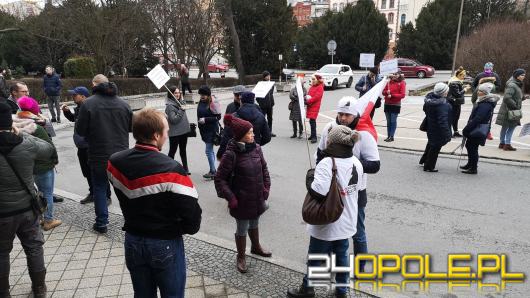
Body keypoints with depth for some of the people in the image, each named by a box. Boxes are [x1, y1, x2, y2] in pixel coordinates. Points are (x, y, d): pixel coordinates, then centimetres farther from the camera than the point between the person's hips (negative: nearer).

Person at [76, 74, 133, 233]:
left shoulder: (88, 103, -11)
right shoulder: (123, 103, -1)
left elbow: (80, 130, -7)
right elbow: (132, 126, 8)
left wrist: (93, 131, 12)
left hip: (99, 155, -3)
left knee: (100, 187, 11)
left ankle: (101, 223, 16)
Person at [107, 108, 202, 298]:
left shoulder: (114, 163, -9)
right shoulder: (171, 169, -27)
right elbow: (192, 213, -24)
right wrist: (189, 228, -3)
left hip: (133, 241, 5)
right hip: (165, 244, -5)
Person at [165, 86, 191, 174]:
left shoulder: (180, 102, 7)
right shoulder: (170, 106, -16)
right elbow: (173, 120, -22)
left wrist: (187, 125, 16)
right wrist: (181, 110, -25)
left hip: (183, 131, 8)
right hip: (174, 133, -8)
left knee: (183, 150, 16)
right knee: (172, 151, 3)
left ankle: (185, 168, 26)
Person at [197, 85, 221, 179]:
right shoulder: (201, 103, 7)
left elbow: (218, 117, -15)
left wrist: (205, 119, -20)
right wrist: (200, 127, 14)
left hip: (212, 130, -7)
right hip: (204, 130, 7)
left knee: (208, 151, -7)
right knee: (210, 150, 14)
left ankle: (213, 171, 4)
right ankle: (213, 170, 24)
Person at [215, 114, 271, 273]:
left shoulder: (256, 148, -5)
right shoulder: (231, 154, -22)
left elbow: (264, 168, 10)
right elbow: (220, 178, -16)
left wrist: (266, 187, 4)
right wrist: (230, 198, -19)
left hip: (257, 197, 6)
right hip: (242, 200, -5)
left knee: (254, 224, 26)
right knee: (242, 229, 12)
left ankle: (256, 247, 52)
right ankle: (241, 257, 35)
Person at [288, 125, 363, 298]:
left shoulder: (327, 163, -28)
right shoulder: (356, 163, -2)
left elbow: (318, 192, -36)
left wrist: (309, 178, -18)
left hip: (326, 224, -6)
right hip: (346, 223, 7)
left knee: (315, 258, 15)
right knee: (342, 256, 22)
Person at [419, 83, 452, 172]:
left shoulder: (429, 100, -4)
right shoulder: (442, 105, -31)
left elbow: (425, 109, 14)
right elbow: (443, 121, -33)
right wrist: (447, 133, -29)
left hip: (430, 127, 9)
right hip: (438, 131, -9)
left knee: (431, 144, 29)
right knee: (435, 148, 7)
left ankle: (424, 160, 45)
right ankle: (429, 167, 19)